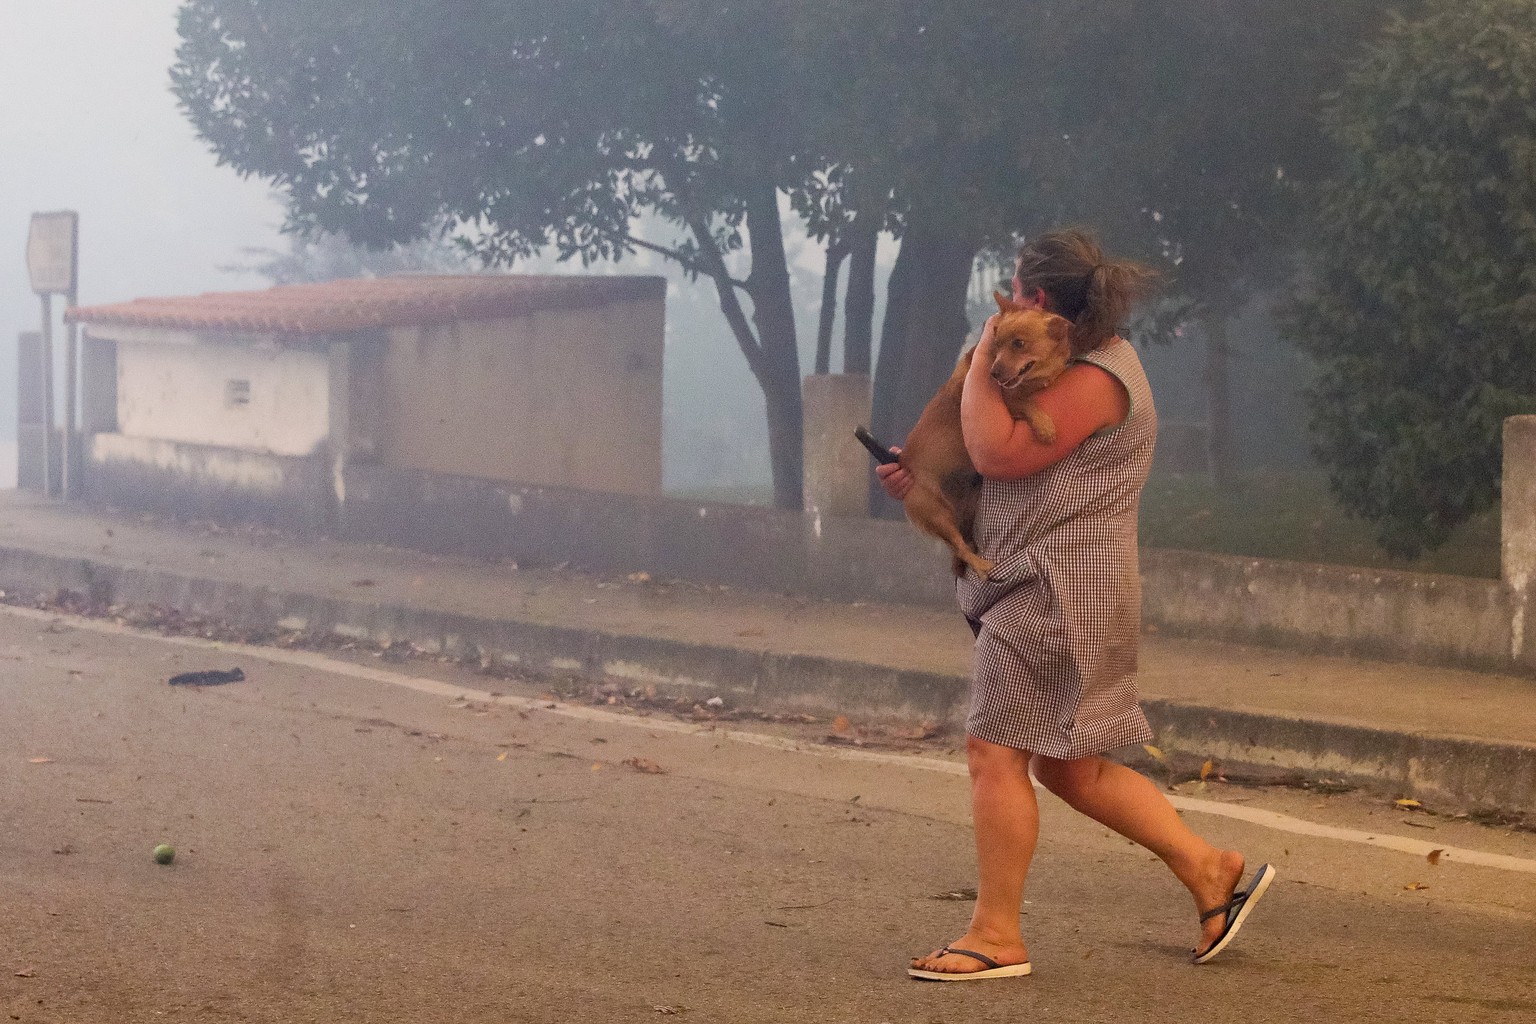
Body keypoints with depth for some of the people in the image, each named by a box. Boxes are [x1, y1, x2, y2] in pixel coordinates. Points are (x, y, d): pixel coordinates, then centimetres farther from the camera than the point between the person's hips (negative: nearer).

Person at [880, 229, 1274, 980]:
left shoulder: (1094, 381, -17)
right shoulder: (1084, 365, 17)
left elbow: (998, 451, -25)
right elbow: (1014, 465, 23)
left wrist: (982, 358, -14)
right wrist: (925, 481, 12)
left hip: (1058, 589, -11)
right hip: (1044, 588, 11)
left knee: (996, 750, -7)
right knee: (1068, 767, 13)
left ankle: (996, 935, -2)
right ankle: (1210, 871, 16)